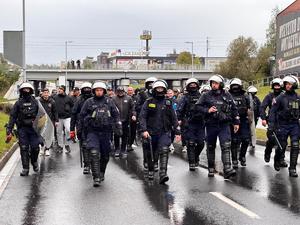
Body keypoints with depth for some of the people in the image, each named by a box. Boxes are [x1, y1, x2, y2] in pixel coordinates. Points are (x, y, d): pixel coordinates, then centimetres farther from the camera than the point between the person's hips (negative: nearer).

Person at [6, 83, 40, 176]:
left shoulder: (35, 102, 7)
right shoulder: (18, 103, 4)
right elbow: (13, 117, 2)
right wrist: (9, 131, -5)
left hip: (33, 128, 0)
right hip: (22, 129, 0)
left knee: (35, 147, -6)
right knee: (24, 149, -2)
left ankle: (34, 161, 23)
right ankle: (25, 168, 4)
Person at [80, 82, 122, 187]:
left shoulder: (109, 101, 7)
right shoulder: (89, 102, 2)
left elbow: (116, 115, 10)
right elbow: (82, 115, 8)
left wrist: (118, 127, 3)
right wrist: (87, 125, 2)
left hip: (106, 132, 3)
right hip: (93, 132, -3)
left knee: (105, 154, 11)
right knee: (94, 153, -17)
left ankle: (101, 173, 32)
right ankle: (96, 178, -17)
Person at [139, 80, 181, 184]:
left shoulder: (167, 103, 10)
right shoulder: (149, 102, 3)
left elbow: (173, 118, 15)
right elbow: (142, 116, -4)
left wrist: (177, 132, 11)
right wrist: (144, 130, -16)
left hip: (164, 133, 0)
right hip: (151, 133, 0)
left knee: (164, 151, -19)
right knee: (150, 153, 10)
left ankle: (163, 174, -27)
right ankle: (151, 171, 33)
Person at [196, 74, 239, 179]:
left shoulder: (227, 95, 6)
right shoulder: (206, 95, 2)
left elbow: (234, 109, 14)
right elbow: (197, 107, 1)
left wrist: (236, 122, 13)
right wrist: (207, 110, -14)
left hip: (224, 125, 0)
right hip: (211, 125, 1)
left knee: (226, 146, -13)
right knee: (210, 147, 10)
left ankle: (227, 169, -19)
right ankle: (211, 169, 23)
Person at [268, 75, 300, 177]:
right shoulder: (281, 97, -4)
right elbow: (273, 111, -5)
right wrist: (271, 124, -12)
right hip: (283, 125, -2)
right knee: (282, 146, 6)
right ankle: (277, 161, 35)